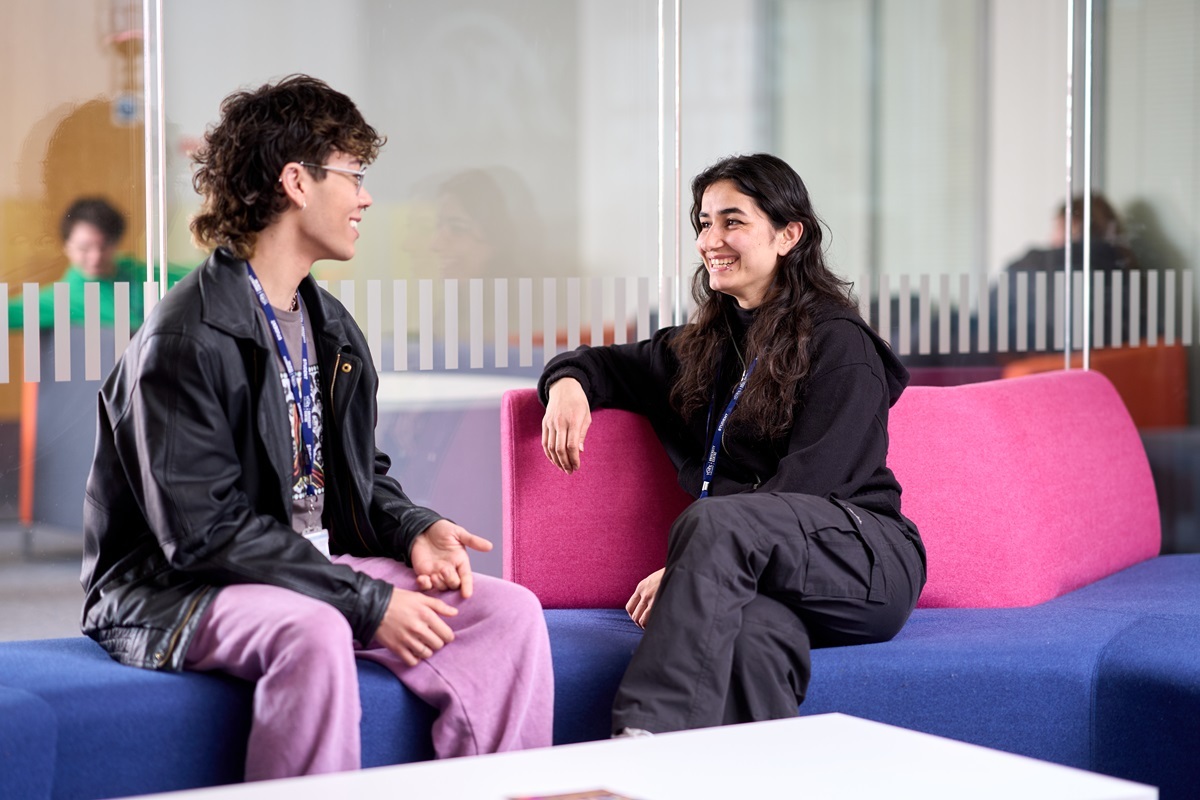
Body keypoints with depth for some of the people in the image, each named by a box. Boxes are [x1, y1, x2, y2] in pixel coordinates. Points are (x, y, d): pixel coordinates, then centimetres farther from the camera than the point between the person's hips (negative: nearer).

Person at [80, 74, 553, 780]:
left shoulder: (333, 329, 14)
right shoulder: (186, 340, -15)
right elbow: (205, 530, -22)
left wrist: (416, 529, -2)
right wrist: (367, 602, -24)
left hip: (318, 565, 8)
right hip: (174, 592, -8)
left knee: (510, 611, -9)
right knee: (313, 632, -39)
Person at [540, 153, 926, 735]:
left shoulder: (840, 346, -1)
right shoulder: (705, 346, 22)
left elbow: (806, 486, -12)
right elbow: (610, 364, 35)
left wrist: (684, 566, -19)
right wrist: (570, 381, 7)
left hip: (866, 563, -4)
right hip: (747, 576, 4)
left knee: (714, 522, -36)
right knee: (755, 632, -37)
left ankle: (644, 738, -49)